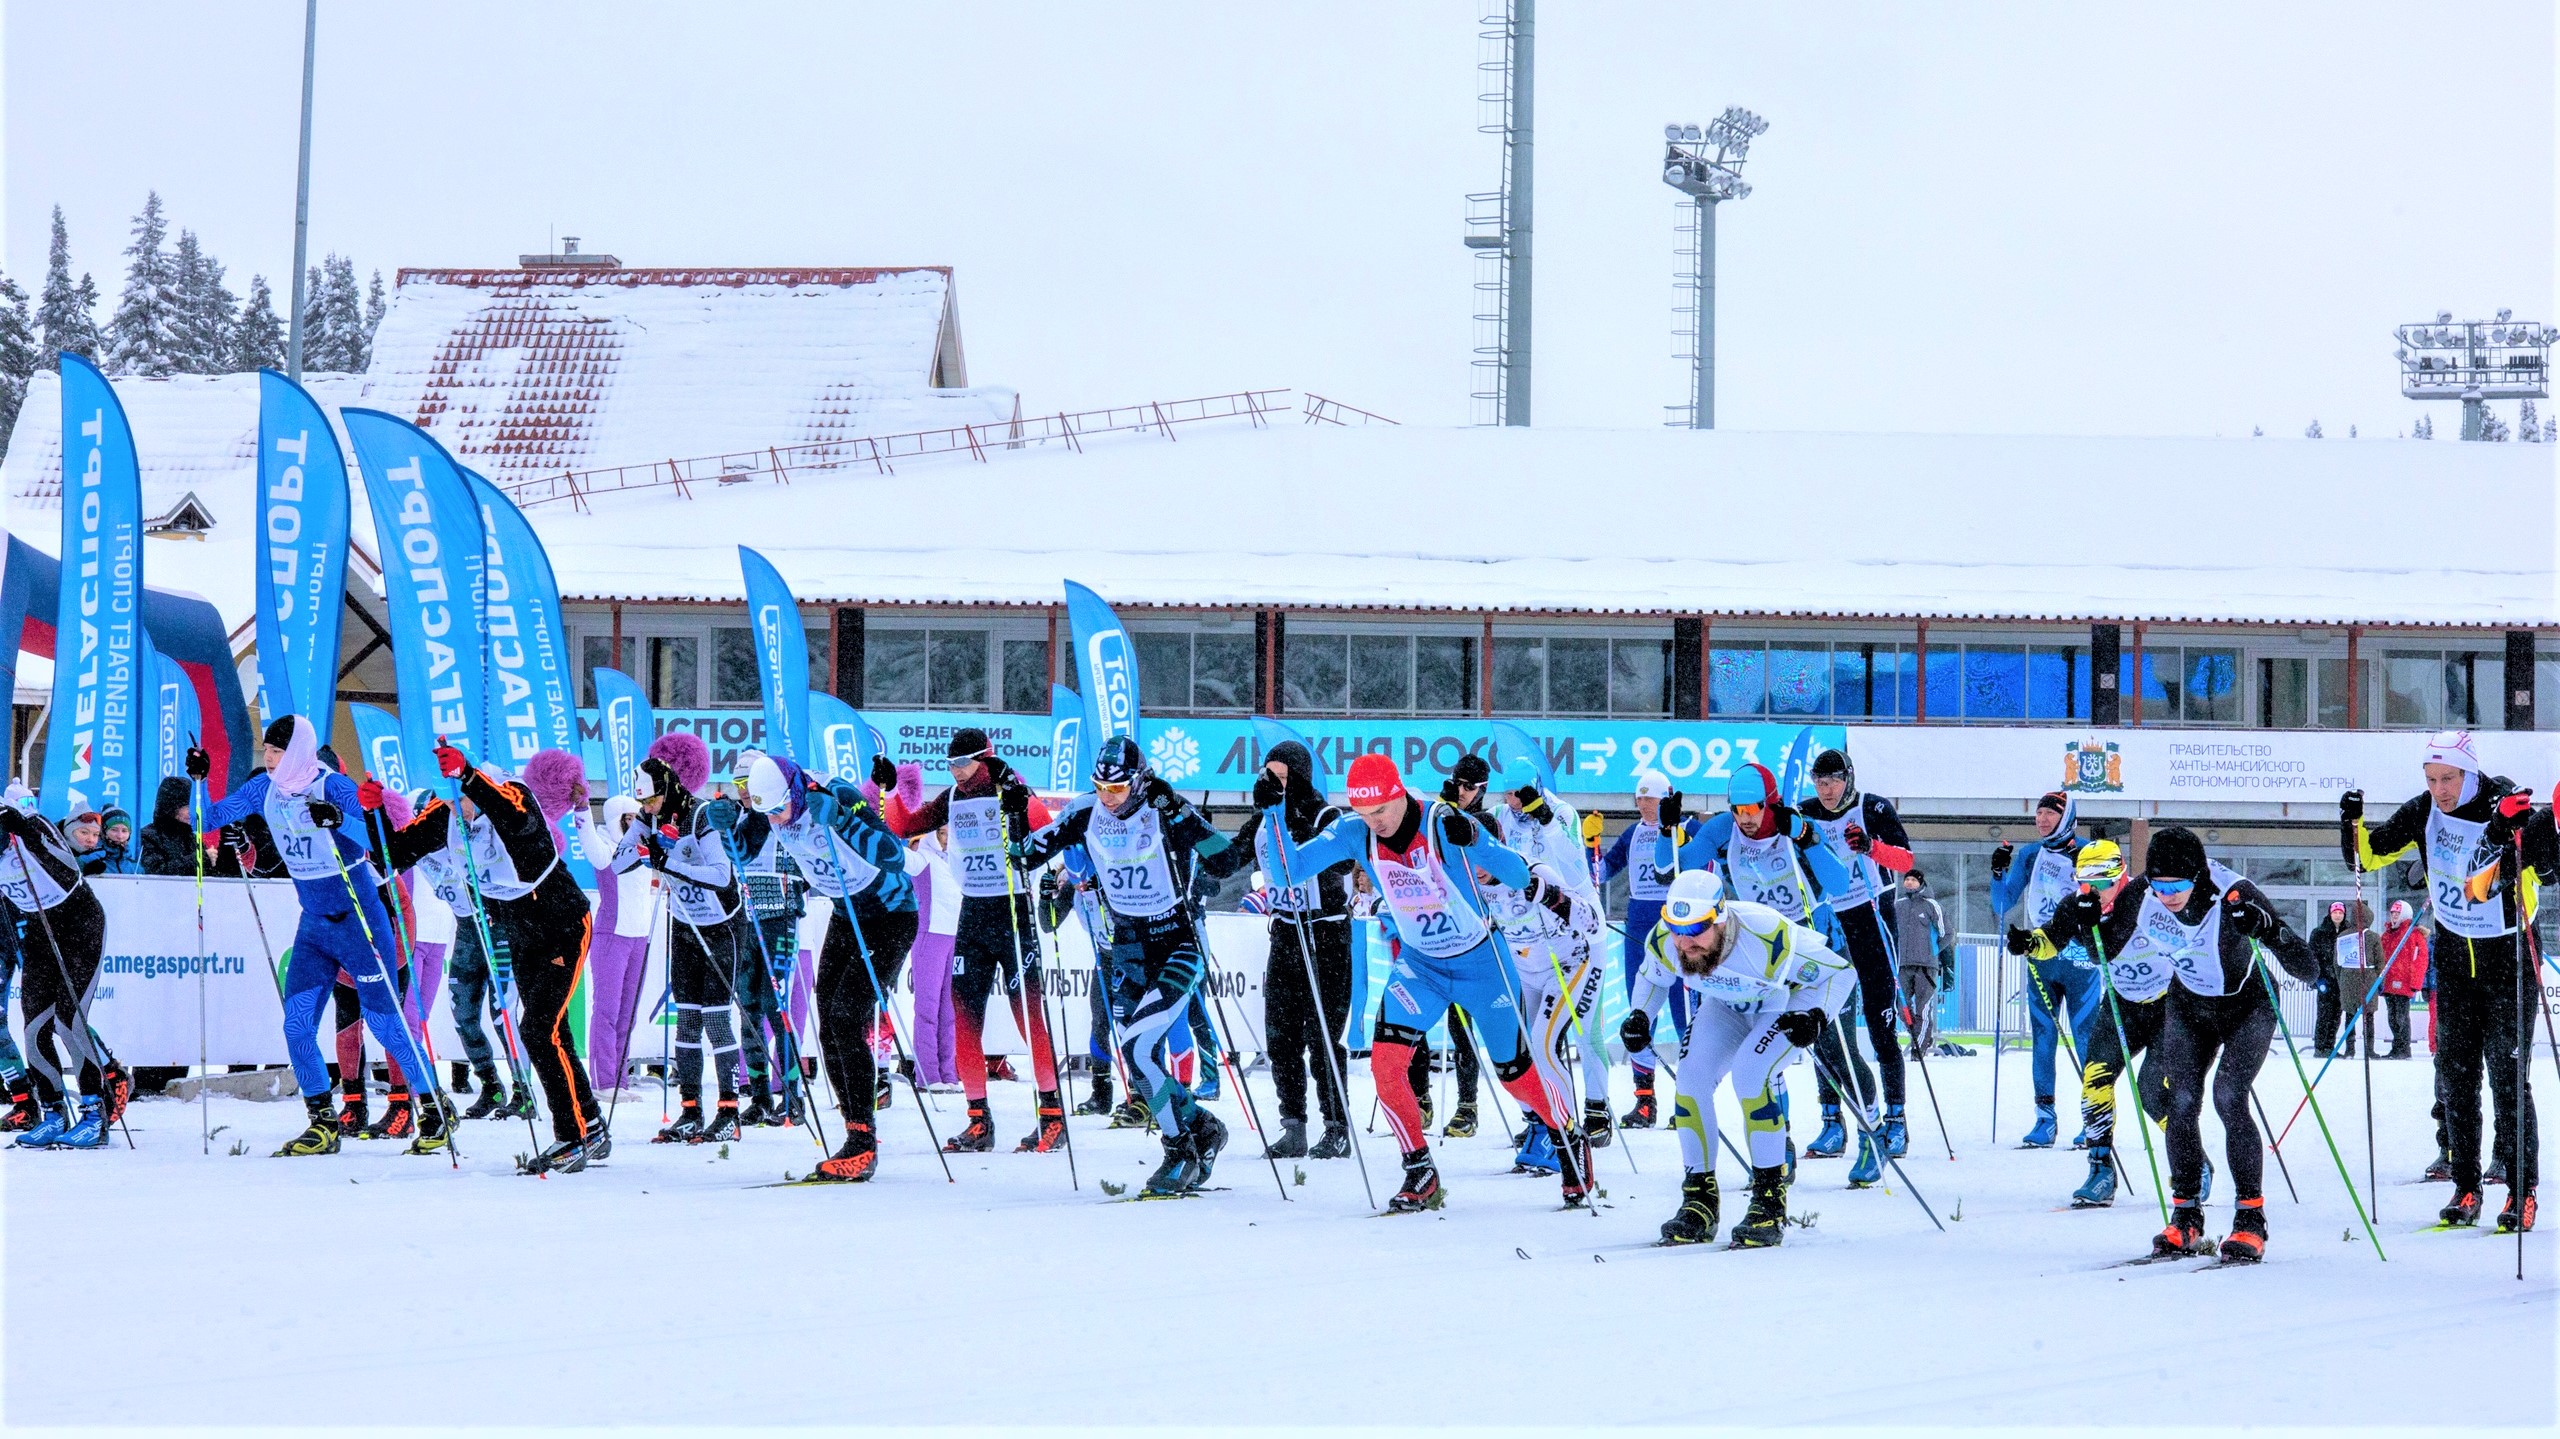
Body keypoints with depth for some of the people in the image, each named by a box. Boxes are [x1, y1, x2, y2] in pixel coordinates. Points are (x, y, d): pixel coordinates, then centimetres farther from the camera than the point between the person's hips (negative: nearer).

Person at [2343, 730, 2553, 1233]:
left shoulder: (2510, 810, -18)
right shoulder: (2423, 812, -5)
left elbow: (2552, 866, -28)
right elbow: (2367, 855, 3)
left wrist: (2520, 829, -42)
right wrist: (2352, 824, -16)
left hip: (2506, 954, -4)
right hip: (2453, 955, 4)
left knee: (2507, 1073, -7)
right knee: (2456, 1073, 3)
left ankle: (2523, 1190, -1)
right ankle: (2465, 1187, 10)